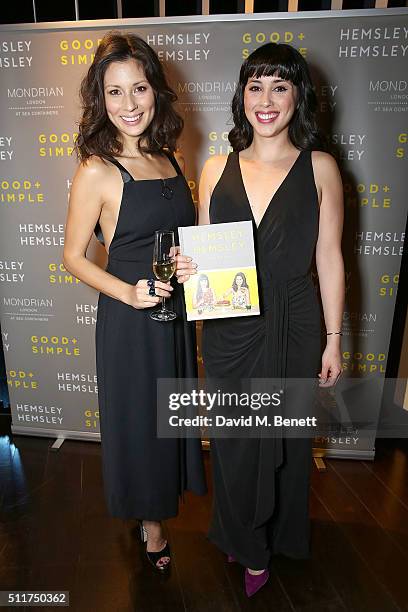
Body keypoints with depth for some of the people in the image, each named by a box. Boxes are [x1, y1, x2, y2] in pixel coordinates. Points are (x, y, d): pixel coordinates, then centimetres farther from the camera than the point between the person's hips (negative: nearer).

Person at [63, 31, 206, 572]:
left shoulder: (167, 160, 5)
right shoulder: (96, 171, -14)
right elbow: (74, 257, -10)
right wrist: (129, 292, -23)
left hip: (176, 311, 6)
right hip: (128, 320, -6)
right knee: (139, 420, 13)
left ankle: (165, 496, 51)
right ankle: (149, 520, 41)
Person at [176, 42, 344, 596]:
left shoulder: (319, 167, -3)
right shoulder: (217, 168, 3)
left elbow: (329, 258, -2)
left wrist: (333, 340, -1)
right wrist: (186, 268, -14)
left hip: (293, 327, -1)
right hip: (228, 328, 2)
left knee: (284, 438, 17)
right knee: (232, 440, 16)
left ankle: (272, 538, 47)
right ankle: (241, 537, 47)